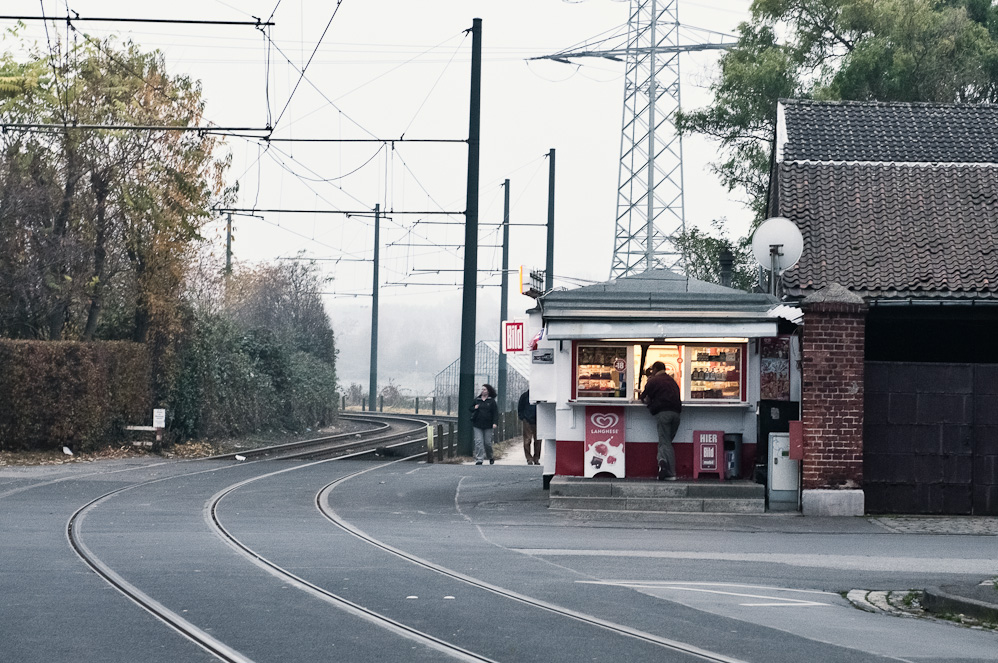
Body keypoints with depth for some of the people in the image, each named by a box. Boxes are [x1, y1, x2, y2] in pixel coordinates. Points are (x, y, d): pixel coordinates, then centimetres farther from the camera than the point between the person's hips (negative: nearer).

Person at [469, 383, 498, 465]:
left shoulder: (492, 401, 1)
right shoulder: (477, 400, 10)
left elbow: (495, 413, -3)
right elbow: (470, 409, 20)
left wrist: (495, 423, -13)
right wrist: (474, 408, -3)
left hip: (488, 425, -2)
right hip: (477, 425, 2)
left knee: (487, 442, 4)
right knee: (478, 442, -6)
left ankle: (490, 457, 27)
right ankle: (479, 459, -7)